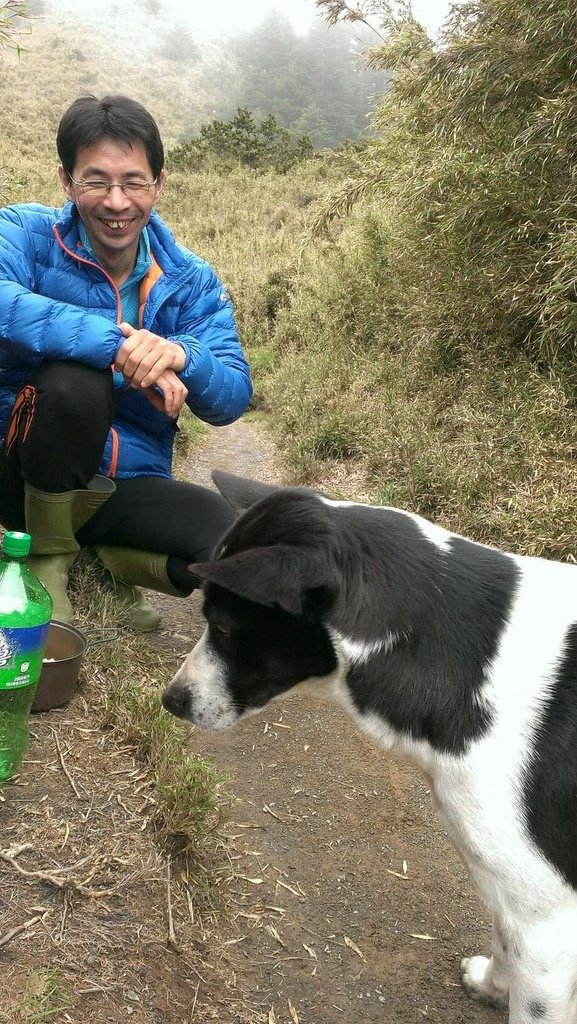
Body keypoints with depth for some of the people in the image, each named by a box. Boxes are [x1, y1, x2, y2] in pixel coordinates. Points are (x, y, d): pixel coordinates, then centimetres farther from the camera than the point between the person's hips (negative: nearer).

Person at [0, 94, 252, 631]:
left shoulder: (191, 281, 0)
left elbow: (233, 398, -9)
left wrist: (183, 356, -31)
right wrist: (113, 343, -40)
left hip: (126, 483, 2)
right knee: (74, 380, -34)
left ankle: (117, 555, 9)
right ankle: (47, 556, -9)